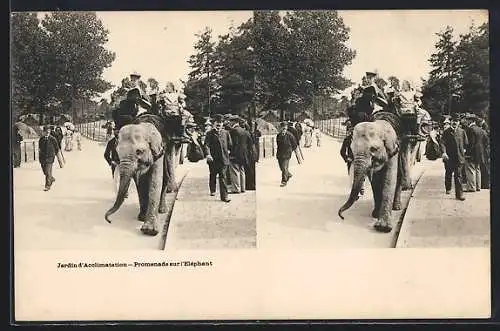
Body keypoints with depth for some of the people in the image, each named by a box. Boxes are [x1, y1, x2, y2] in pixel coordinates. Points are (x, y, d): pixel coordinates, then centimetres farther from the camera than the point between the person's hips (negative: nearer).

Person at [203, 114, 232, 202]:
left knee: (223, 177, -5)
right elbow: (206, 145, -10)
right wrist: (208, 154, -23)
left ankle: (224, 195, -8)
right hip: (213, 159, 0)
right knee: (213, 175, 14)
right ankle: (212, 190, 37)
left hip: (224, 159, 0)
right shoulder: (210, 134, 0)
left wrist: (228, 151, 6)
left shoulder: (226, 133, 9)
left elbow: (230, 145, 16)